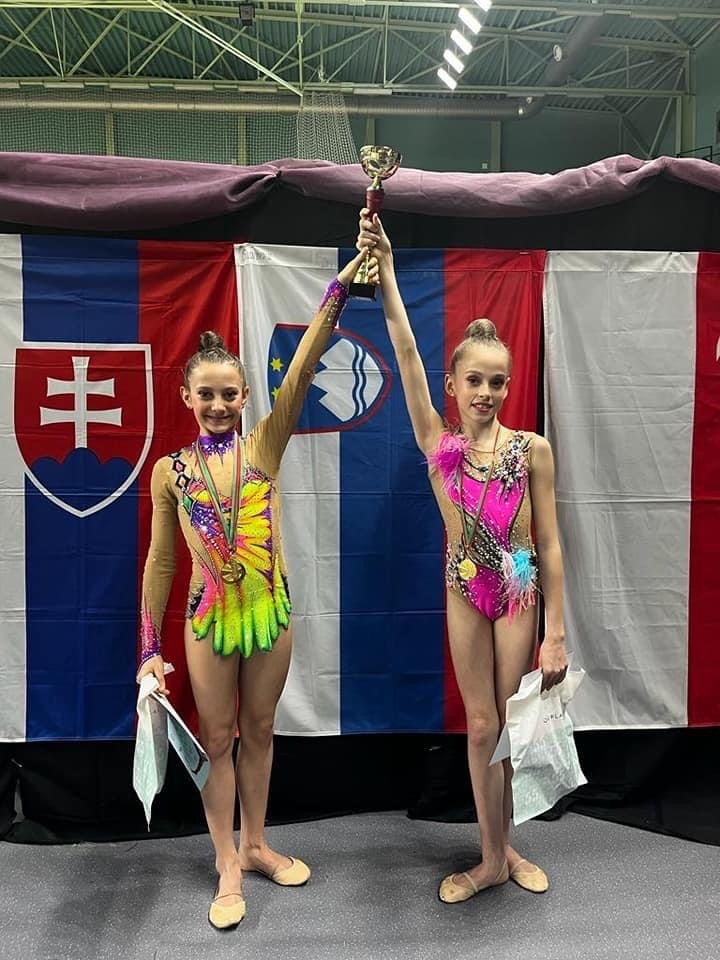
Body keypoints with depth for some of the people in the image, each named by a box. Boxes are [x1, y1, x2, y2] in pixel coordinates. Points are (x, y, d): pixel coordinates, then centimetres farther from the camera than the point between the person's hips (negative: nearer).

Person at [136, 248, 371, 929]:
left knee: (258, 732, 18)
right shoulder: (170, 471, -3)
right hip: (208, 618, 0)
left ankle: (254, 844, 40)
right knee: (217, 739, 13)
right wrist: (149, 649, 3)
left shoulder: (264, 446, -5)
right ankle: (228, 870, 31)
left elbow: (300, 371, -17)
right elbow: (160, 563, 2)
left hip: (270, 611, 1)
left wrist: (339, 287, -25)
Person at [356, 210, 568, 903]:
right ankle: (495, 857, 27)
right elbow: (407, 355, -12)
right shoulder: (437, 443, -4)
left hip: (520, 592, 0)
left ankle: (500, 848, 34)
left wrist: (556, 631, -6)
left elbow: (549, 543, -5)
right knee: (481, 724, 10)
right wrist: (385, 271, -18)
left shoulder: (532, 448, -6)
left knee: (512, 723, 12)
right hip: (465, 591, 1)